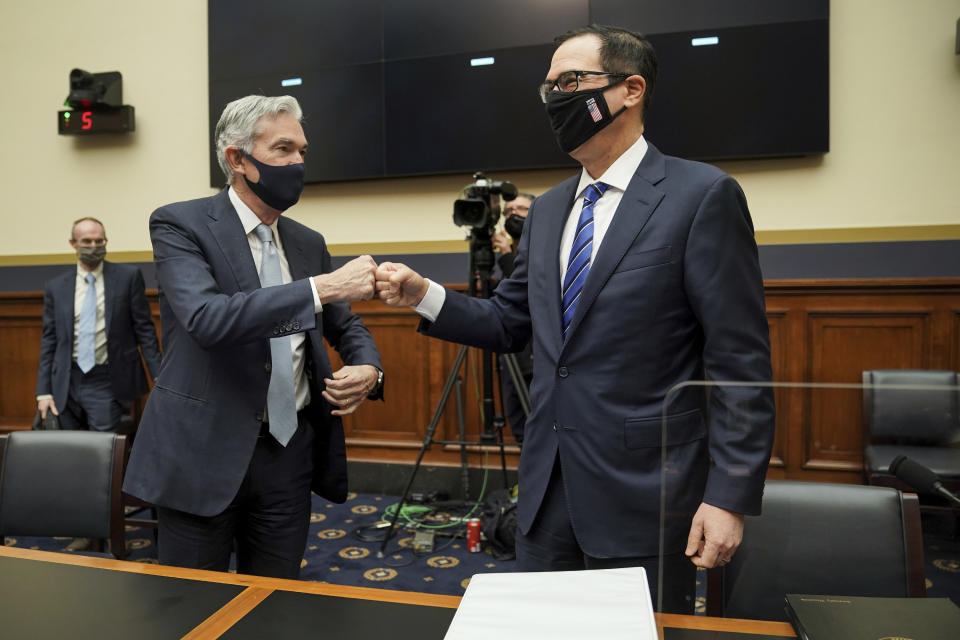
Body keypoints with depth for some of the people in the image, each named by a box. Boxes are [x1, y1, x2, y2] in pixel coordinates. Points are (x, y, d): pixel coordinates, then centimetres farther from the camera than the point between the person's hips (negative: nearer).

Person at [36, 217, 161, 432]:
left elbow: (144, 328, -1)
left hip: (107, 383, -3)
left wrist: (158, 375, -8)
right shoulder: (56, 287, 8)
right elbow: (49, 340, 10)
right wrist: (44, 391, 4)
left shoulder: (128, 276, 0)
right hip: (66, 383, 3)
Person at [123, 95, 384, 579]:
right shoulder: (179, 224, -7)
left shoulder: (308, 243, 9)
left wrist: (369, 368, -7)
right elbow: (206, 317, -25)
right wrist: (320, 288, -29)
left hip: (289, 453, 5)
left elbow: (346, 327, 16)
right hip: (203, 454, -4)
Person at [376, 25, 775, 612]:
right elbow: (510, 323, 12)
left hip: (642, 495, -6)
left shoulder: (701, 195, -11)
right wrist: (424, 296, -3)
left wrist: (730, 497, -14)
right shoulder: (548, 210, 10)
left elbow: (741, 362, -12)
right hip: (547, 488, 6)